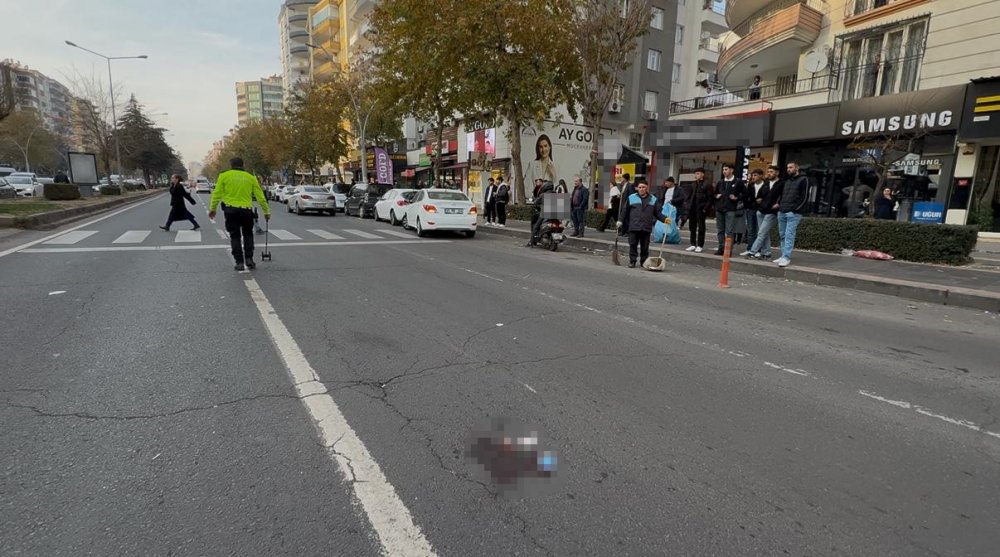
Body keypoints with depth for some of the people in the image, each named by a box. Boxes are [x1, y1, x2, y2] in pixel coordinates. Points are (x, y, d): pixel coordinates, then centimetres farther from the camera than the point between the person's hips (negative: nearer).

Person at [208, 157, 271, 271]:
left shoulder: (224, 176, 4)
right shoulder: (251, 177, 7)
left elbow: (217, 193, 1)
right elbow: (260, 196, 7)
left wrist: (212, 209, 9)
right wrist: (266, 211, 14)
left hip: (231, 210, -1)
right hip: (246, 210, 1)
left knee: (235, 236, 8)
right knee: (248, 234, 19)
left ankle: (239, 262, 6)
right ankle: (249, 259, 11)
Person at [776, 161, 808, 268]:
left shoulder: (803, 180, 0)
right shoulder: (787, 181, 21)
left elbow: (805, 197, -7)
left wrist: (796, 209, -14)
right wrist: (779, 204, 11)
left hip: (793, 213, -7)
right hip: (782, 212, 7)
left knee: (789, 235, -13)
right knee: (782, 235, 7)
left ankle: (787, 257, -16)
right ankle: (783, 255, 13)